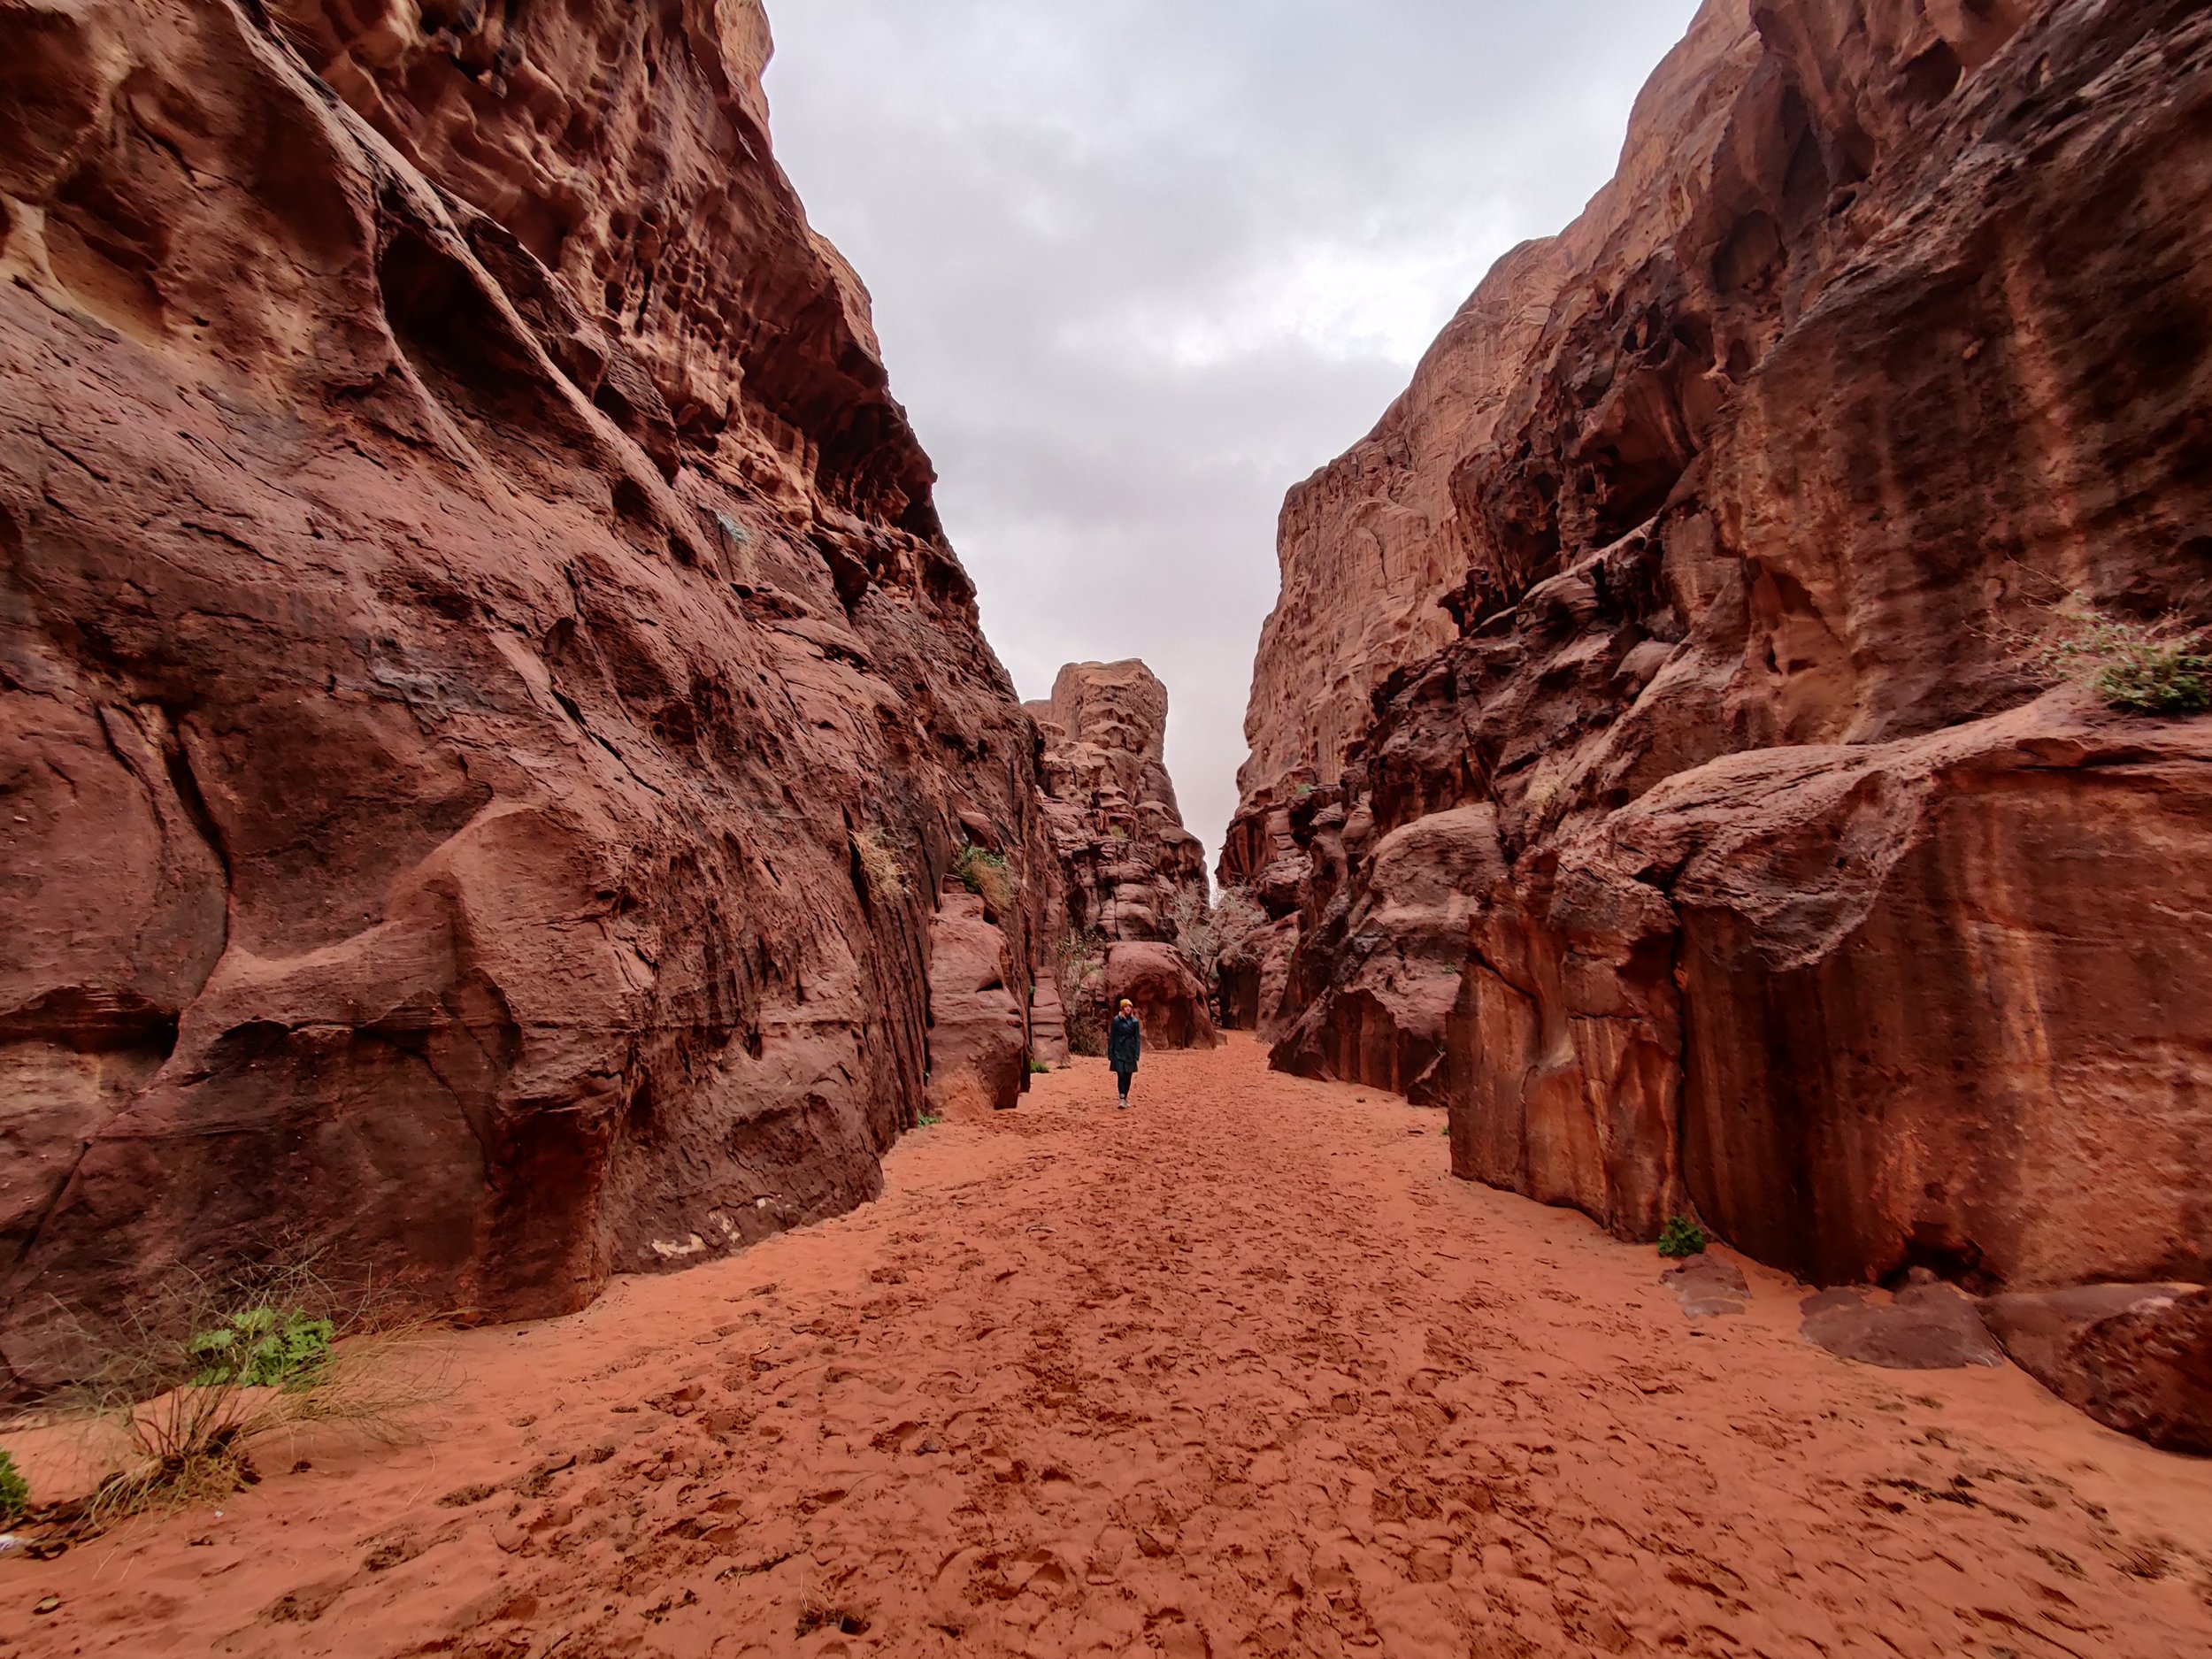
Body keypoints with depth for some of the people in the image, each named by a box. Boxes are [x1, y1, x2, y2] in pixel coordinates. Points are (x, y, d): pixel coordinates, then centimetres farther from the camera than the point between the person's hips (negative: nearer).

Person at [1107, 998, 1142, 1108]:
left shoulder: (1134, 1022, 4)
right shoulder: (1116, 1020, -2)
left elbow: (1137, 1039, 4)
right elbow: (1111, 1038, 0)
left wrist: (1136, 1056, -2)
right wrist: (1110, 1055, -3)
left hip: (1130, 1052, 2)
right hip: (1118, 1052, -2)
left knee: (1128, 1076, 7)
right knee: (1121, 1075, -13)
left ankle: (1125, 1098, 21)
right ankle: (1122, 1100, -17)